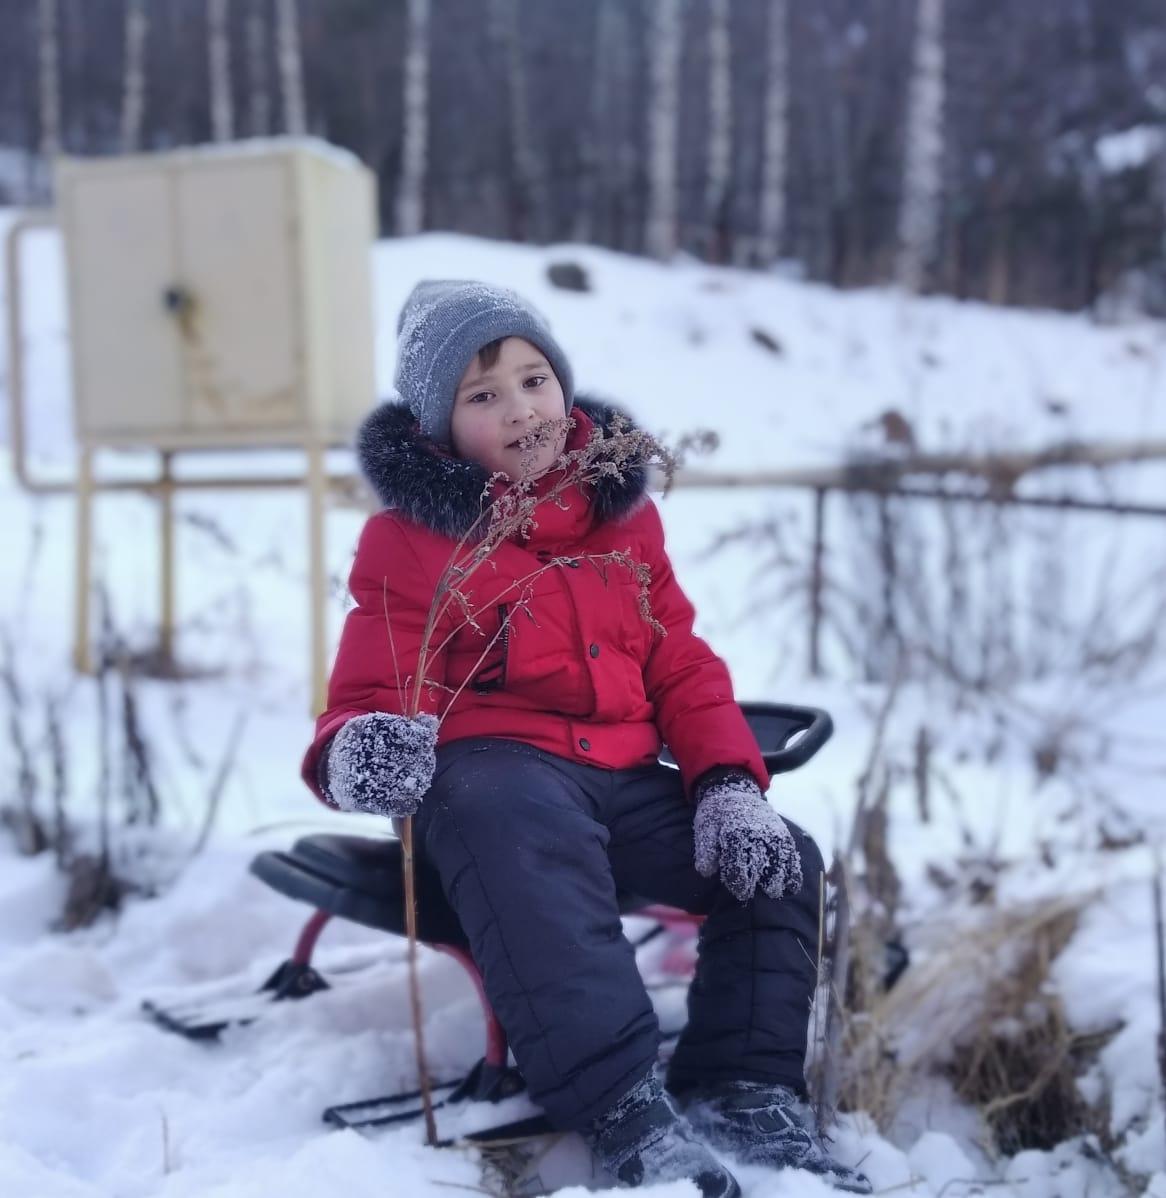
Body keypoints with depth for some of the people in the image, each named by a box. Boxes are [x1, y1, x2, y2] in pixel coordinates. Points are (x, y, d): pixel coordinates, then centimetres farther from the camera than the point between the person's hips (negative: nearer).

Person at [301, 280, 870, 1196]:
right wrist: (362, 749, -31)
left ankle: (746, 1095, -4)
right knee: (520, 828, -40)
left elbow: (681, 665, 14)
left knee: (780, 863, -10)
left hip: (625, 774, 6)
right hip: (494, 768, -6)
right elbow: (373, 693, -4)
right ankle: (628, 1115, -44)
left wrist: (729, 785, -3)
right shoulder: (409, 535, 1)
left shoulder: (622, 509, 16)